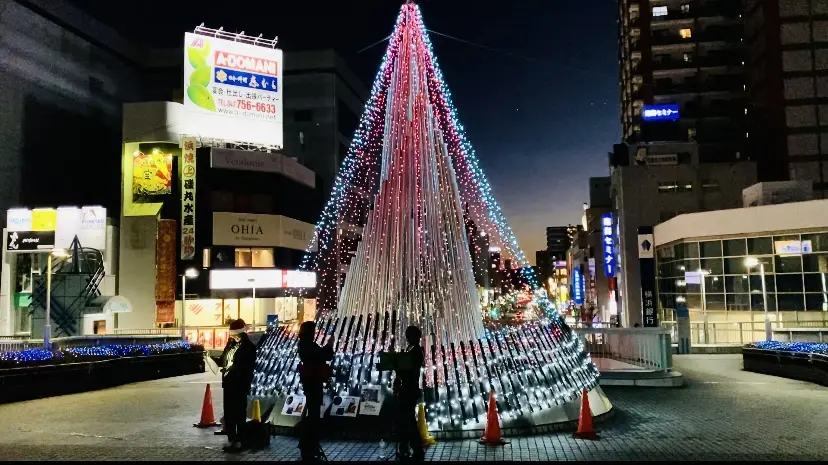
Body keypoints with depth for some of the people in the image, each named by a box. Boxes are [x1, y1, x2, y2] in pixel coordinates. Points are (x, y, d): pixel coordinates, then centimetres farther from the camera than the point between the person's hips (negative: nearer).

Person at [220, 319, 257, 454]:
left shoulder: (249, 347, -11)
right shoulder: (231, 343, 8)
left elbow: (248, 368, -13)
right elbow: (224, 360, 16)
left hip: (240, 385, -7)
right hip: (228, 384, 7)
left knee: (239, 414, 2)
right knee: (228, 413, 13)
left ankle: (239, 442, 10)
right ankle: (231, 440, 24)